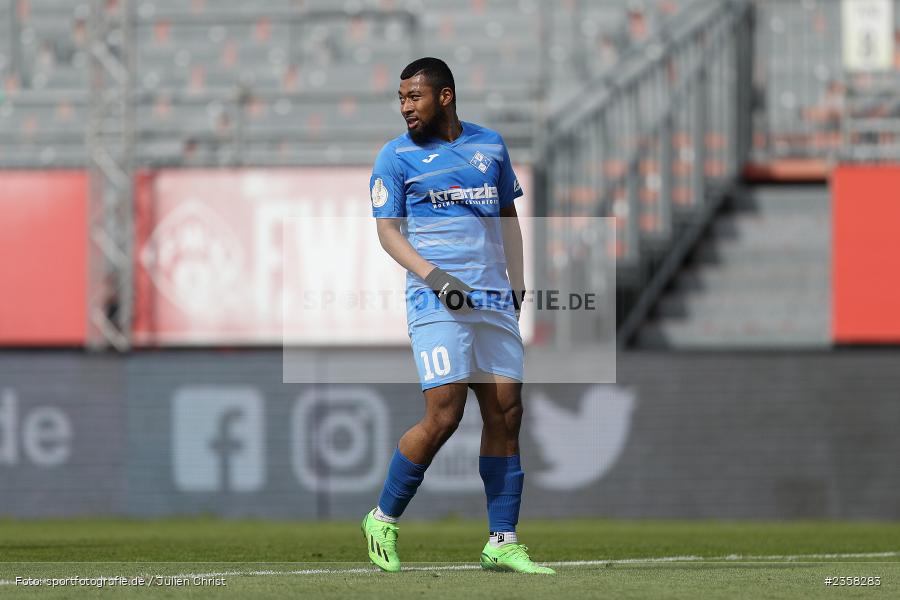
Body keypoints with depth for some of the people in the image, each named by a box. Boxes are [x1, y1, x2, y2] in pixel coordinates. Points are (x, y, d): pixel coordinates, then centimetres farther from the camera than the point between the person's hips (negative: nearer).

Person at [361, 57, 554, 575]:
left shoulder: (490, 144, 15)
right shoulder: (397, 156, 3)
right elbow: (387, 229, -4)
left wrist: (517, 284, 16)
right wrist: (431, 274, -19)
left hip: (494, 300, 5)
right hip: (437, 301, -5)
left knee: (506, 415, -1)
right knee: (444, 416, -15)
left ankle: (502, 543, 3)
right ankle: (383, 520, 2)